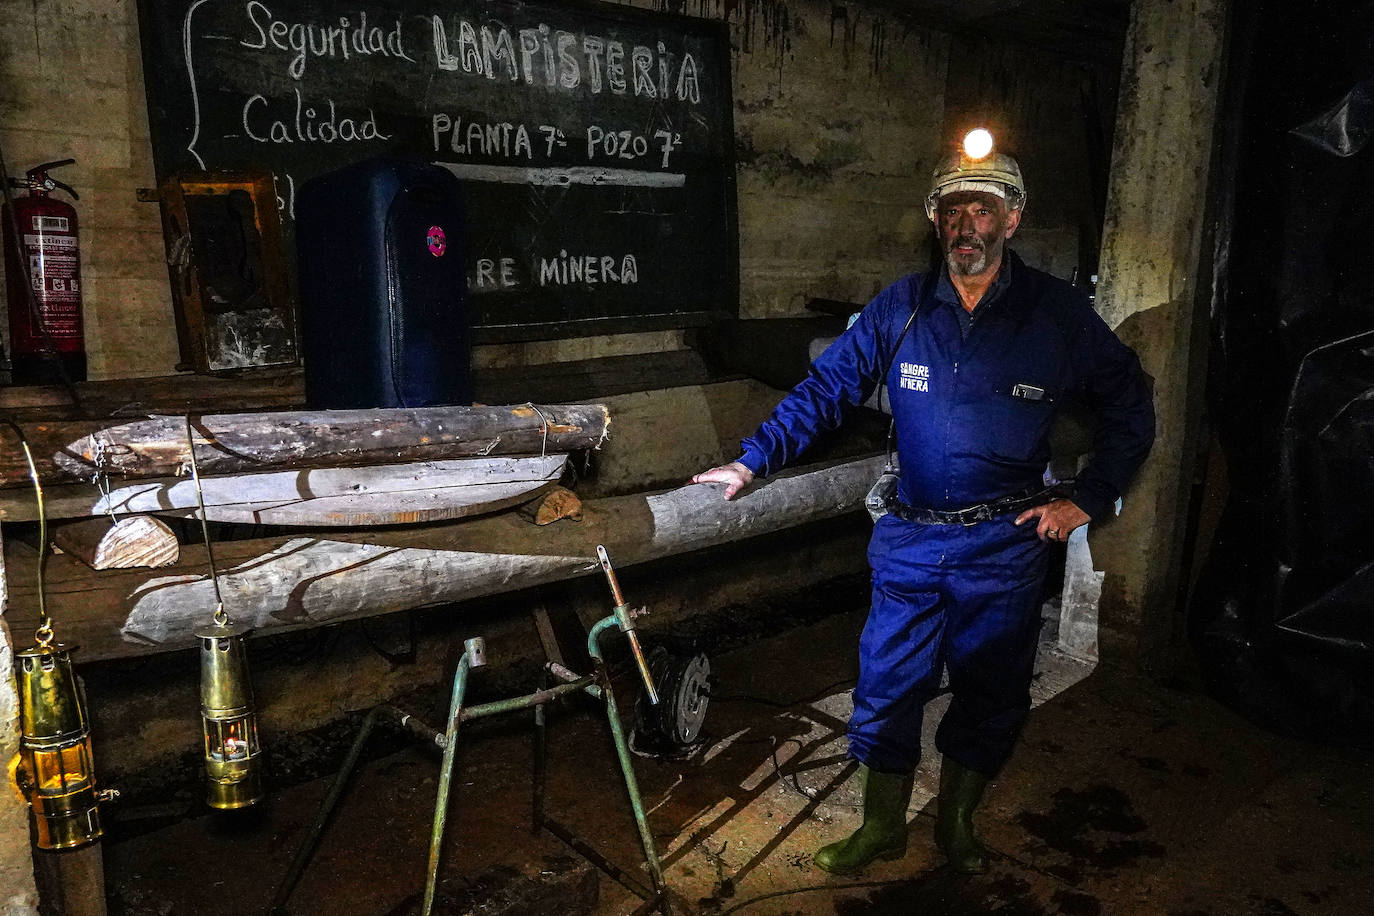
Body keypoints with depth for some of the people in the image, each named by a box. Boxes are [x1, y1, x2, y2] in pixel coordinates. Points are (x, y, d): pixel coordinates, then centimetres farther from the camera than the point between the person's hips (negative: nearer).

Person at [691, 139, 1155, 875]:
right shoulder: (899, 308, -2)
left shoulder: (1058, 313, -5)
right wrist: (752, 462, -9)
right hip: (912, 539, 1)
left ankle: (957, 823, 39)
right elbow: (827, 388, -1)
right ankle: (883, 827, 30)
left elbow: (1130, 411, 5)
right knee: (887, 686, 7)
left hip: (1006, 546, 0)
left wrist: (1087, 499, -2)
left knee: (990, 692, 14)